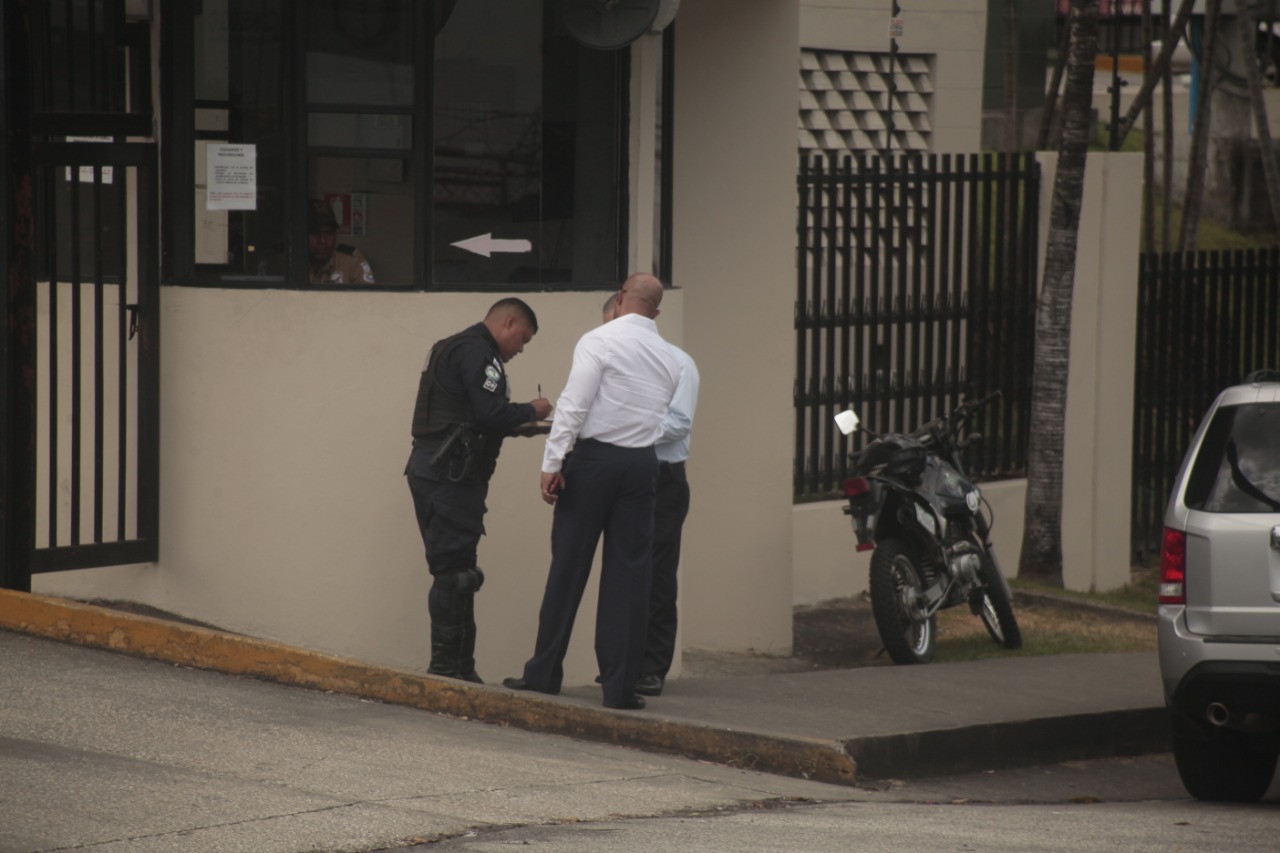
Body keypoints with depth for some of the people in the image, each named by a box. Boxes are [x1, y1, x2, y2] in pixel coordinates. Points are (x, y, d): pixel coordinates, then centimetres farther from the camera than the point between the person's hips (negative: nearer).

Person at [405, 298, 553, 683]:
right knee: (455, 572, -9)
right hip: (452, 475, -11)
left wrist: (516, 427, 17)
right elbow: (491, 413, -20)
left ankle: (455, 665, 13)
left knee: (452, 571, 11)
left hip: (429, 468, 11)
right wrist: (531, 411, -3)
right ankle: (448, 666, -8)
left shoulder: (456, 348, 23)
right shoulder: (477, 353, -11)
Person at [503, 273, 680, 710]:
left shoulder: (598, 341, -6)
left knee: (568, 564, 3)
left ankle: (544, 672, 9)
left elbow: (574, 404, -13)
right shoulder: (668, 358, 12)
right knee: (629, 572, 4)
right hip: (643, 462, 4)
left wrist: (552, 463, -13)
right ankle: (620, 685, 2)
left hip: (593, 459, -4)